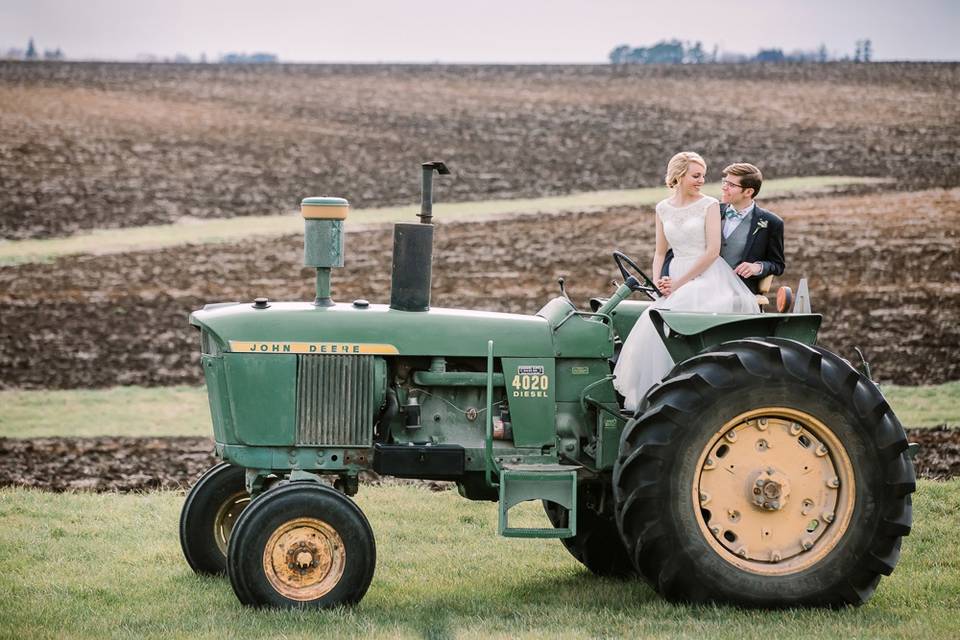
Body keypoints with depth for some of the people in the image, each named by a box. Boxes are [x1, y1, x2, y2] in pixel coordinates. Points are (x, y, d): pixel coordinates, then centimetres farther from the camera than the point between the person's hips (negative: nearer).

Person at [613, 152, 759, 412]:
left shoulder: (709, 205, -1)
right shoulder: (663, 209, 13)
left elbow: (713, 250, -8)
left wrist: (680, 282, -11)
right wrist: (659, 279, -1)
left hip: (707, 276, -4)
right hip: (676, 279, 4)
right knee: (653, 329, -20)